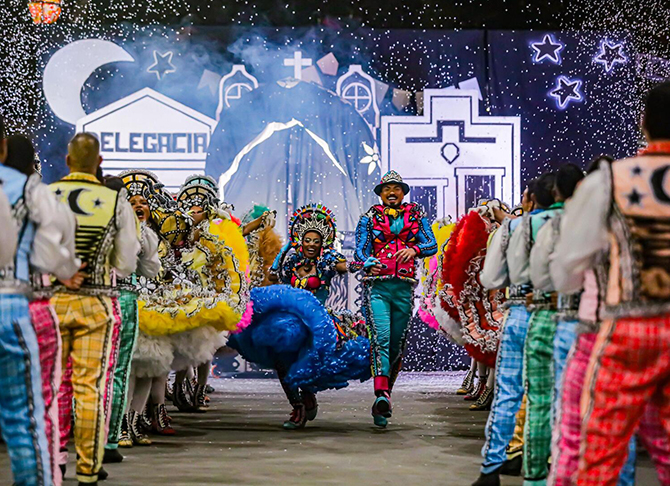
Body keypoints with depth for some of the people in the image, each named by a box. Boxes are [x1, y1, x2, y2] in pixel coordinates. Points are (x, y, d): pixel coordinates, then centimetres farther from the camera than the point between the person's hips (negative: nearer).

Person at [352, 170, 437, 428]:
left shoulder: (416, 216, 13)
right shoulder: (369, 218, 10)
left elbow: (432, 244, 3)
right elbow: (361, 250, 1)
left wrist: (414, 250, -19)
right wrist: (369, 263, -22)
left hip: (404, 287, 2)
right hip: (377, 286, -2)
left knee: (397, 345, 7)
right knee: (380, 339, -19)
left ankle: (384, 396, 20)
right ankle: (381, 394, -31)